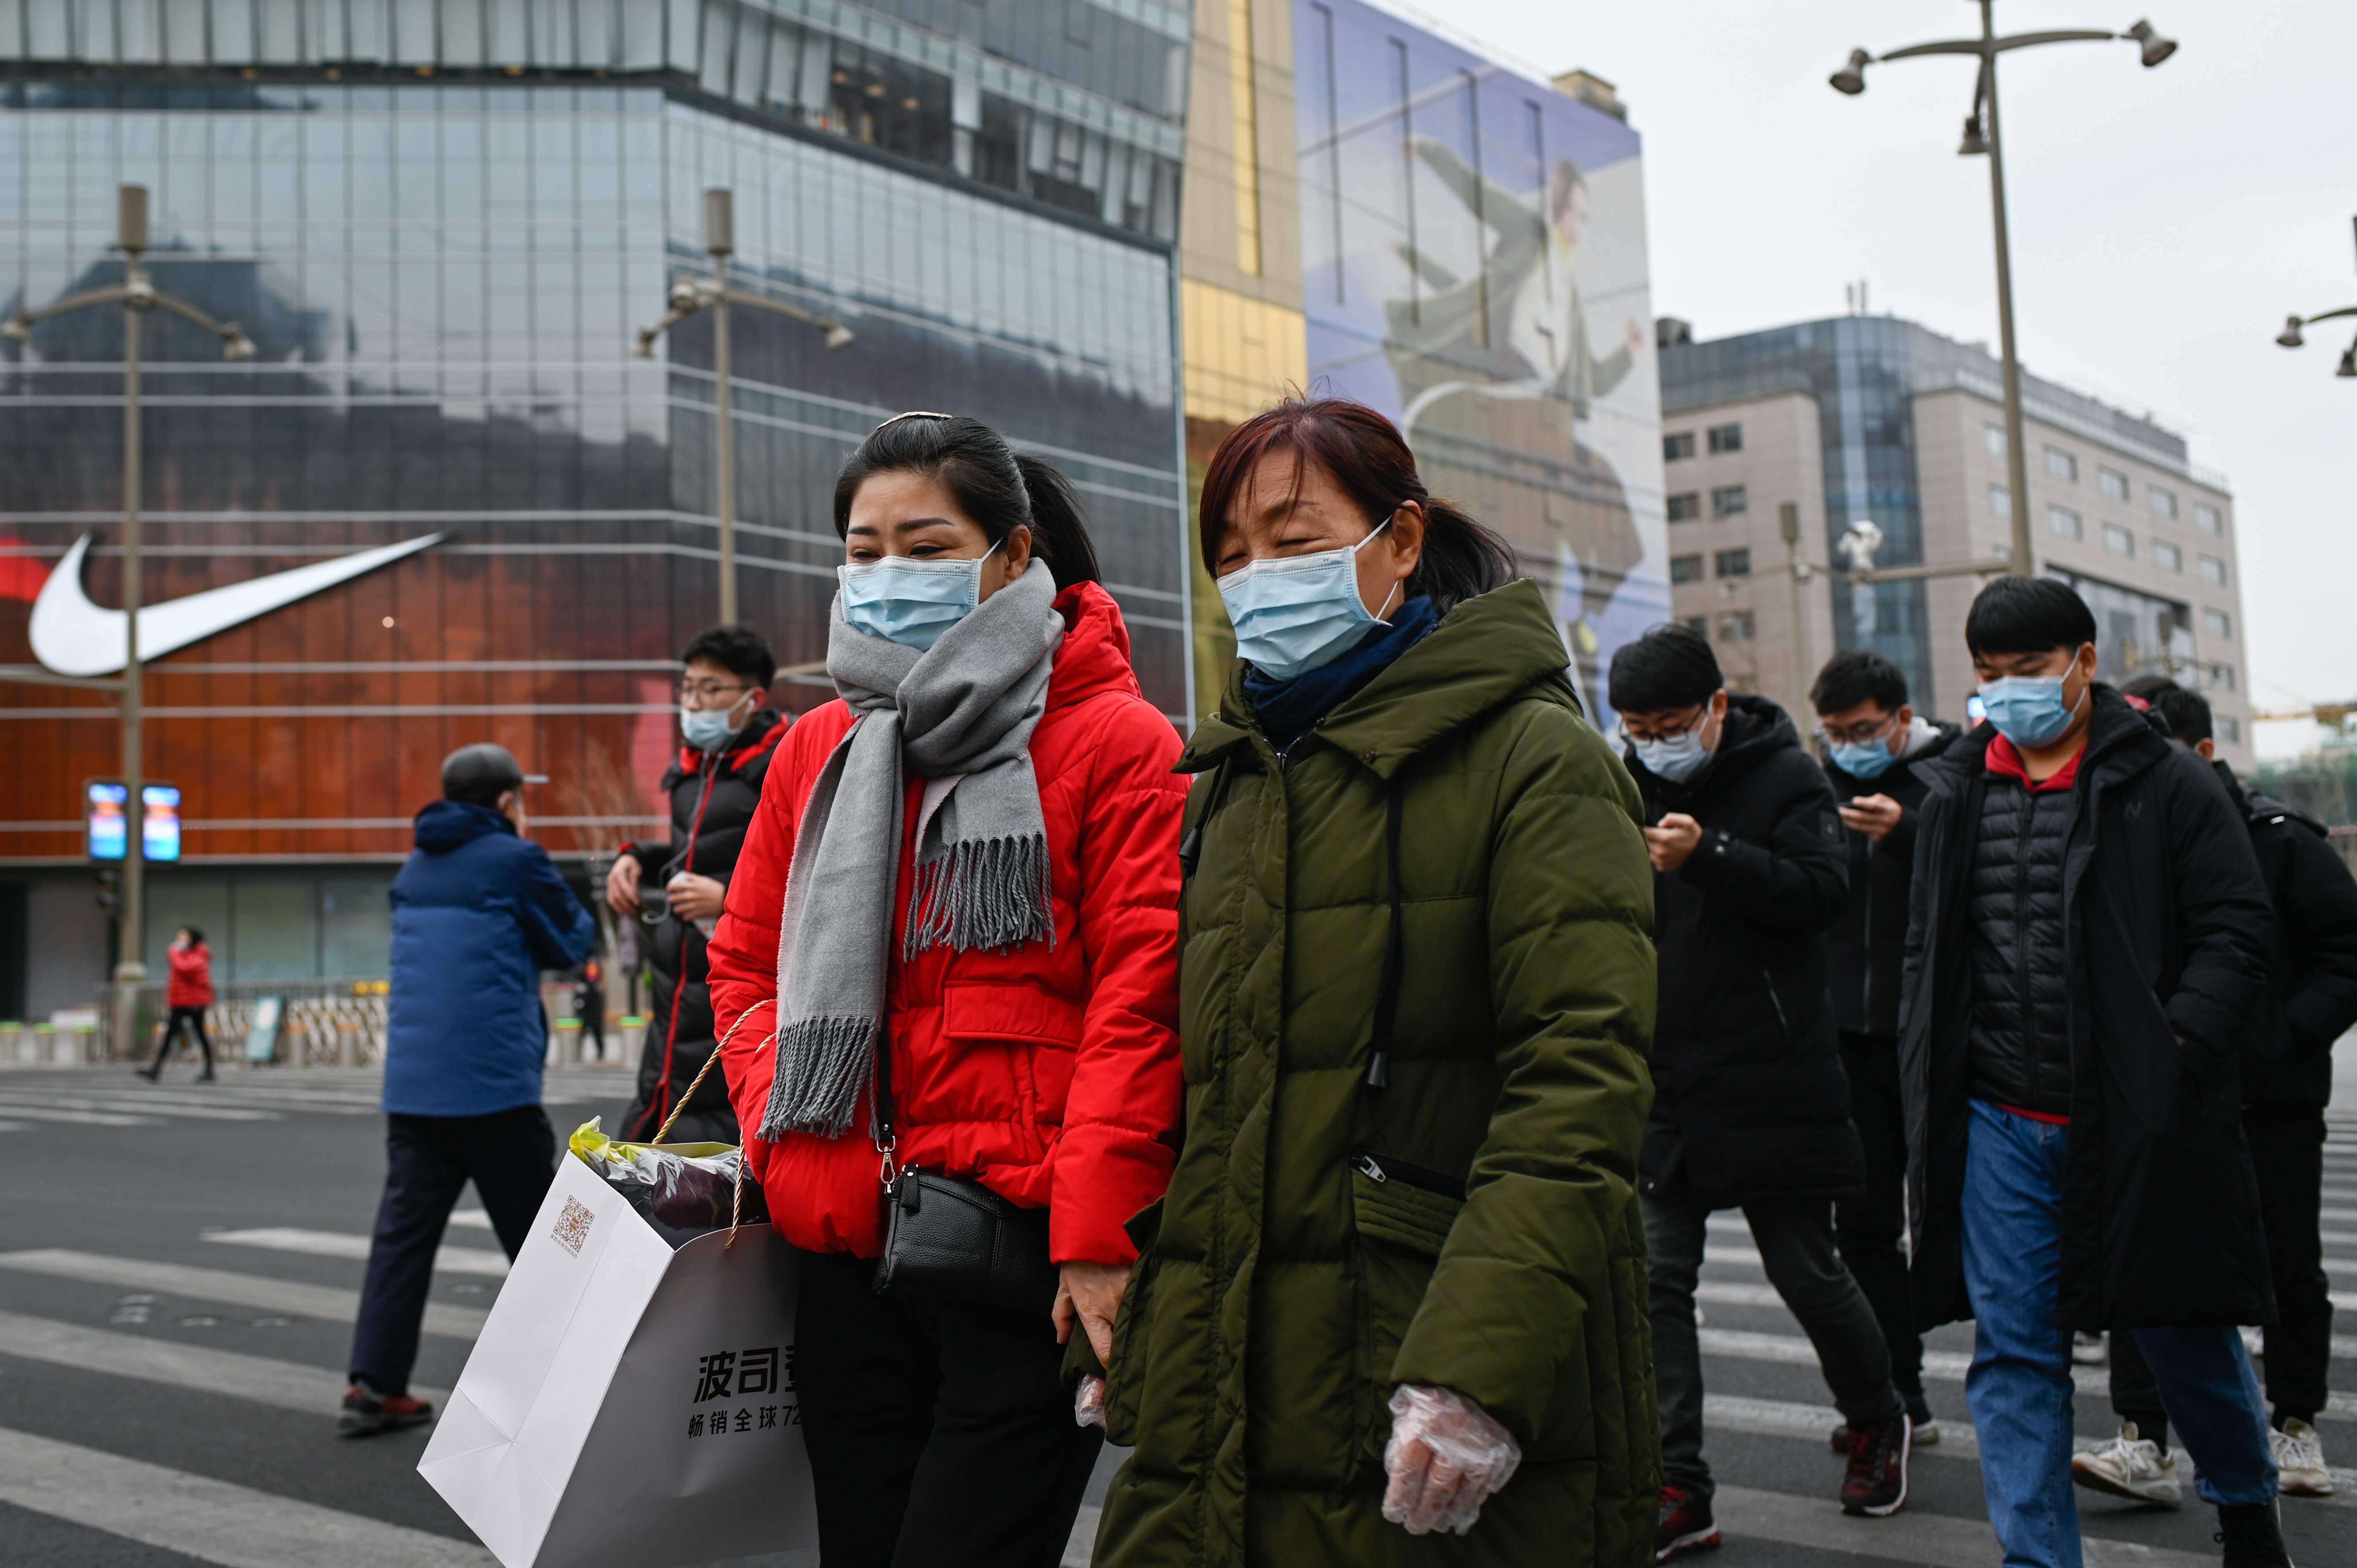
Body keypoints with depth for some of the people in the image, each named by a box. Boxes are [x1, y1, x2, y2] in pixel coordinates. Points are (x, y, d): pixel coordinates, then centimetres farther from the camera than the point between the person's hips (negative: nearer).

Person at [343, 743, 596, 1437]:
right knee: (538, 1231, 5)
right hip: (493, 1080, -6)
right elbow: (571, 943, 3)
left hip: (410, 1083, 6)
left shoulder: (416, 868, 15)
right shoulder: (516, 859, -5)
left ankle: (375, 1385, 1)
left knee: (404, 1229, 5)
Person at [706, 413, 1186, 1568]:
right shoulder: (817, 751, 12)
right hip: (850, 1255, 6)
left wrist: (1096, 1235, -17)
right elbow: (748, 964, 17)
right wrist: (792, 1147, 1)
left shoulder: (1117, 744, -4)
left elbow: (1141, 1002, -11)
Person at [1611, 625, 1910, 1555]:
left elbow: (1823, 892, -18)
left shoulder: (1784, 777, -4)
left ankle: (1878, 1418, 36)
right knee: (1658, 1283, 0)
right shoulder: (1630, 788, 9)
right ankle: (1677, 1490, 7)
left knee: (1808, 1275, 8)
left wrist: (1708, 855, -29)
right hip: (1662, 1087, 4)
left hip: (1773, 1085, -4)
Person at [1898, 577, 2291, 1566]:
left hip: (2135, 1119, -3)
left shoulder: (2165, 785, -3)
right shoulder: (1957, 793, 9)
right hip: (1999, 1125, 3)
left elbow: (2234, 936, -5)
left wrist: (2174, 1058, -17)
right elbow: (1930, 953, 16)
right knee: (2013, 1354, 3)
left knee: (2186, 1332, 12)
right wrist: (1929, 1090, 8)